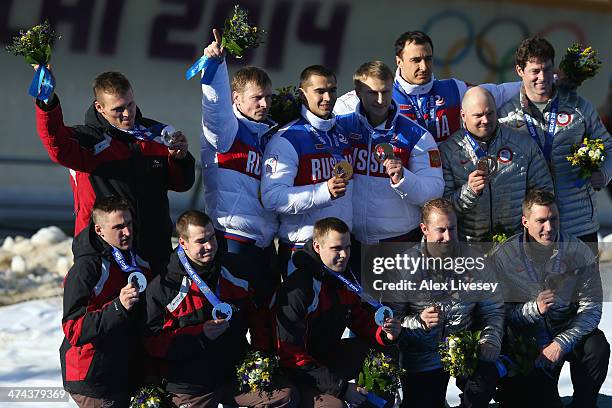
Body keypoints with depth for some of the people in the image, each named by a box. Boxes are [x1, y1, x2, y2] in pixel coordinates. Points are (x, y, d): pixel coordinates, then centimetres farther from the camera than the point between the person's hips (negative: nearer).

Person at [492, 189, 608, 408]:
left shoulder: (579, 252, -8)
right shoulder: (503, 256, -8)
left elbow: (590, 308, -10)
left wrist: (561, 343, -22)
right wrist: (534, 308, -29)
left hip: (568, 327, 1)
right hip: (525, 333, -1)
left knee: (598, 347, -30)